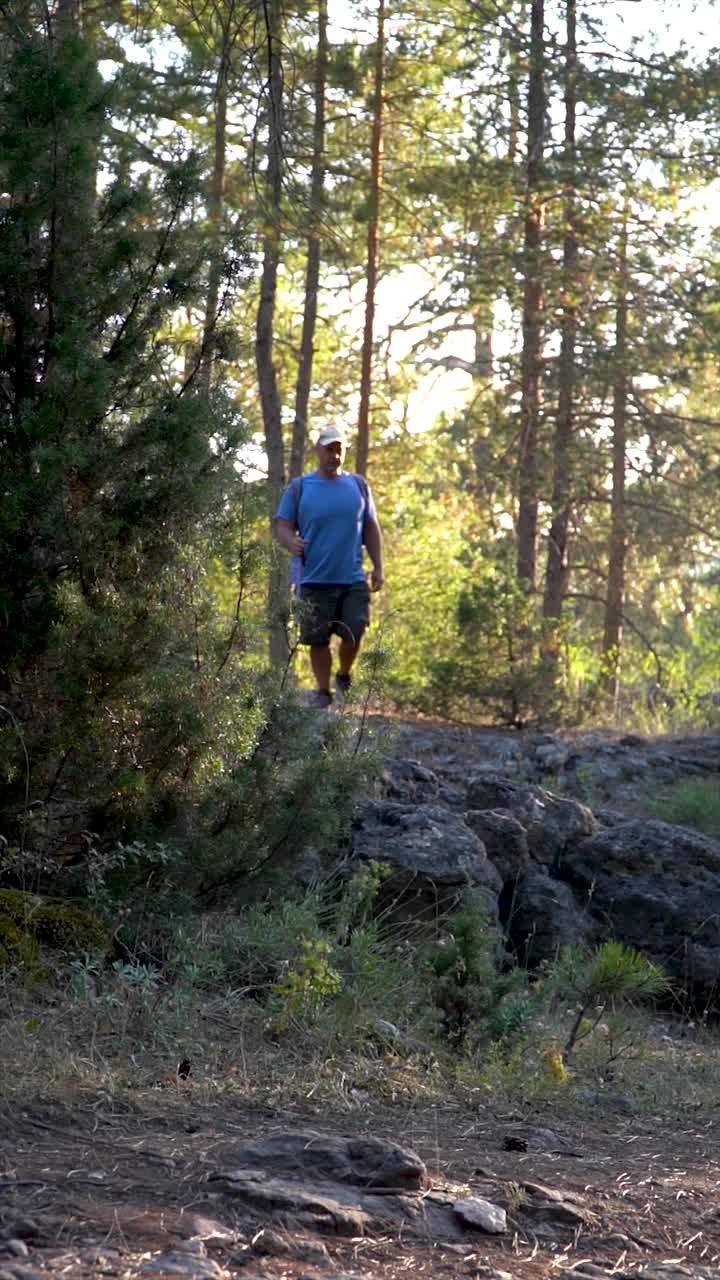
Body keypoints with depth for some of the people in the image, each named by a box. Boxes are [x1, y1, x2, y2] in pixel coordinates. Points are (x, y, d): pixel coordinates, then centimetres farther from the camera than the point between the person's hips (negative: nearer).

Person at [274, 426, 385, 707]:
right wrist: (291, 542, -21)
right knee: (318, 639, 1)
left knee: (354, 633, -7)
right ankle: (323, 691, 17)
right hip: (315, 580, -1)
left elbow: (371, 529, 15)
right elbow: (282, 527, 2)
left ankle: (344, 676, 20)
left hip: (353, 579, 1)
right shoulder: (299, 488, 4)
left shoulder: (357, 485, 11)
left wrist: (378, 567, 9)